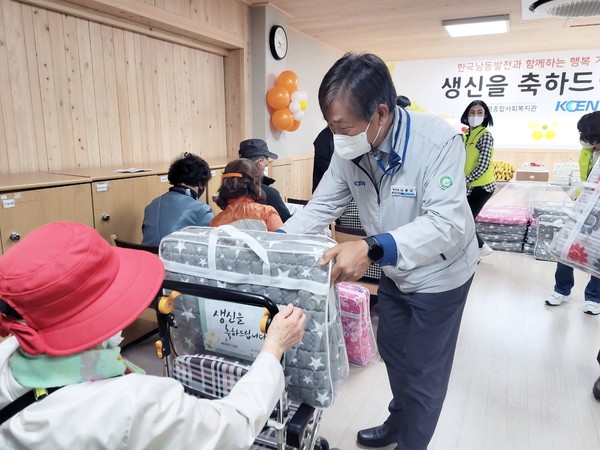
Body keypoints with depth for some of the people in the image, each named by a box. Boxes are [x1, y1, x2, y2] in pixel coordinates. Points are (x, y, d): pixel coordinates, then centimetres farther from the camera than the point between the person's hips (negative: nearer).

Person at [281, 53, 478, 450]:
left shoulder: (438, 141, -32)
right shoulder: (350, 150, -15)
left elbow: (448, 222, -38)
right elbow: (321, 207, -7)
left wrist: (372, 249, -51)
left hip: (438, 276, -6)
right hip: (394, 274, 6)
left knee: (423, 371, 10)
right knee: (392, 352, 24)